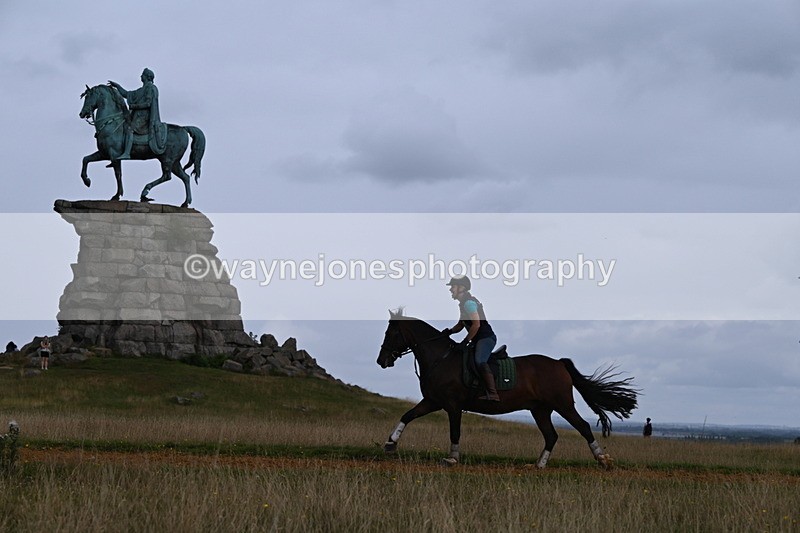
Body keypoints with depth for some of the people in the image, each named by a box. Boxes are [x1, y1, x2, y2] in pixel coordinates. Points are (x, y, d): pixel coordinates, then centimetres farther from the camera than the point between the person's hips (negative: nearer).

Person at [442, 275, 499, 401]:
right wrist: (449, 331, 7)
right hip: (479, 339, 11)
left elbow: (476, 324, -21)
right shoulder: (463, 304, 19)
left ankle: (493, 394, -39)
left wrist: (465, 341, -16)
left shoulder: (469, 303, -14)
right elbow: (460, 325, 26)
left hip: (486, 338, -11)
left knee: (479, 361, -30)